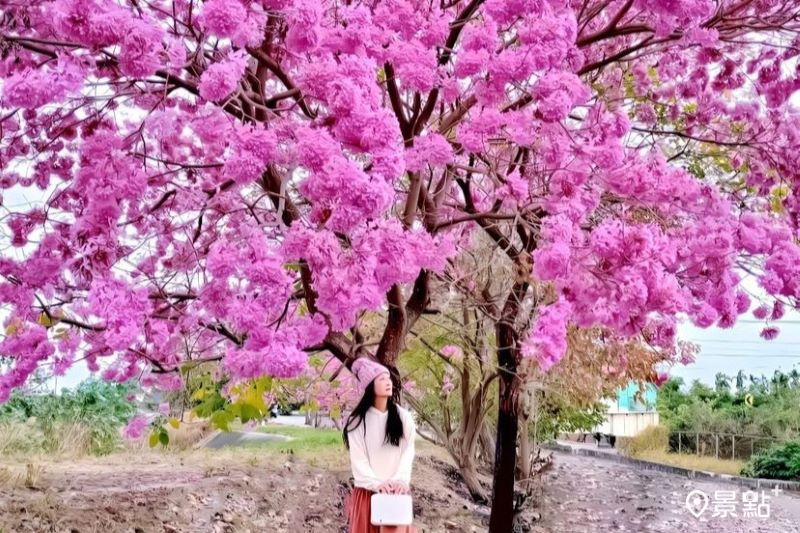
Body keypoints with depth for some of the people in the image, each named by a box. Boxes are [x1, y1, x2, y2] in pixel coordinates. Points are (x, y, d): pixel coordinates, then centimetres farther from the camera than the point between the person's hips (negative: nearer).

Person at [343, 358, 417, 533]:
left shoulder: (404, 417, 2)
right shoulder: (357, 420, -2)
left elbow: (408, 453, -2)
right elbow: (357, 458, -5)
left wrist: (401, 480, -17)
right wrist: (376, 483, -17)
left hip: (395, 489, 0)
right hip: (367, 490, 0)